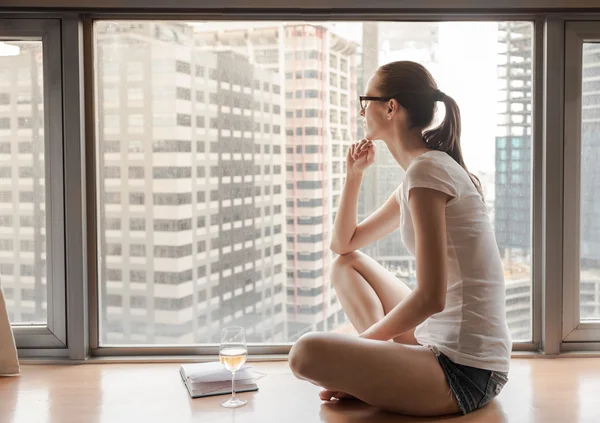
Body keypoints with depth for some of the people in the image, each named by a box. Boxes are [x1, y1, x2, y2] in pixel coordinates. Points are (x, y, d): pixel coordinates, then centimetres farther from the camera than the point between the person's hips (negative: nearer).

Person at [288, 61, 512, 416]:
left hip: (465, 373, -10)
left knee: (308, 354, -25)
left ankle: (372, 382, 3)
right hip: (439, 344, 10)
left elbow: (431, 297, -23)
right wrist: (354, 174, 9)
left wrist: (363, 341, -9)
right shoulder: (433, 167, 15)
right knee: (346, 265, 19)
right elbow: (344, 244, 23)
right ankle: (383, 366, 5)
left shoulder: (427, 170, -17)